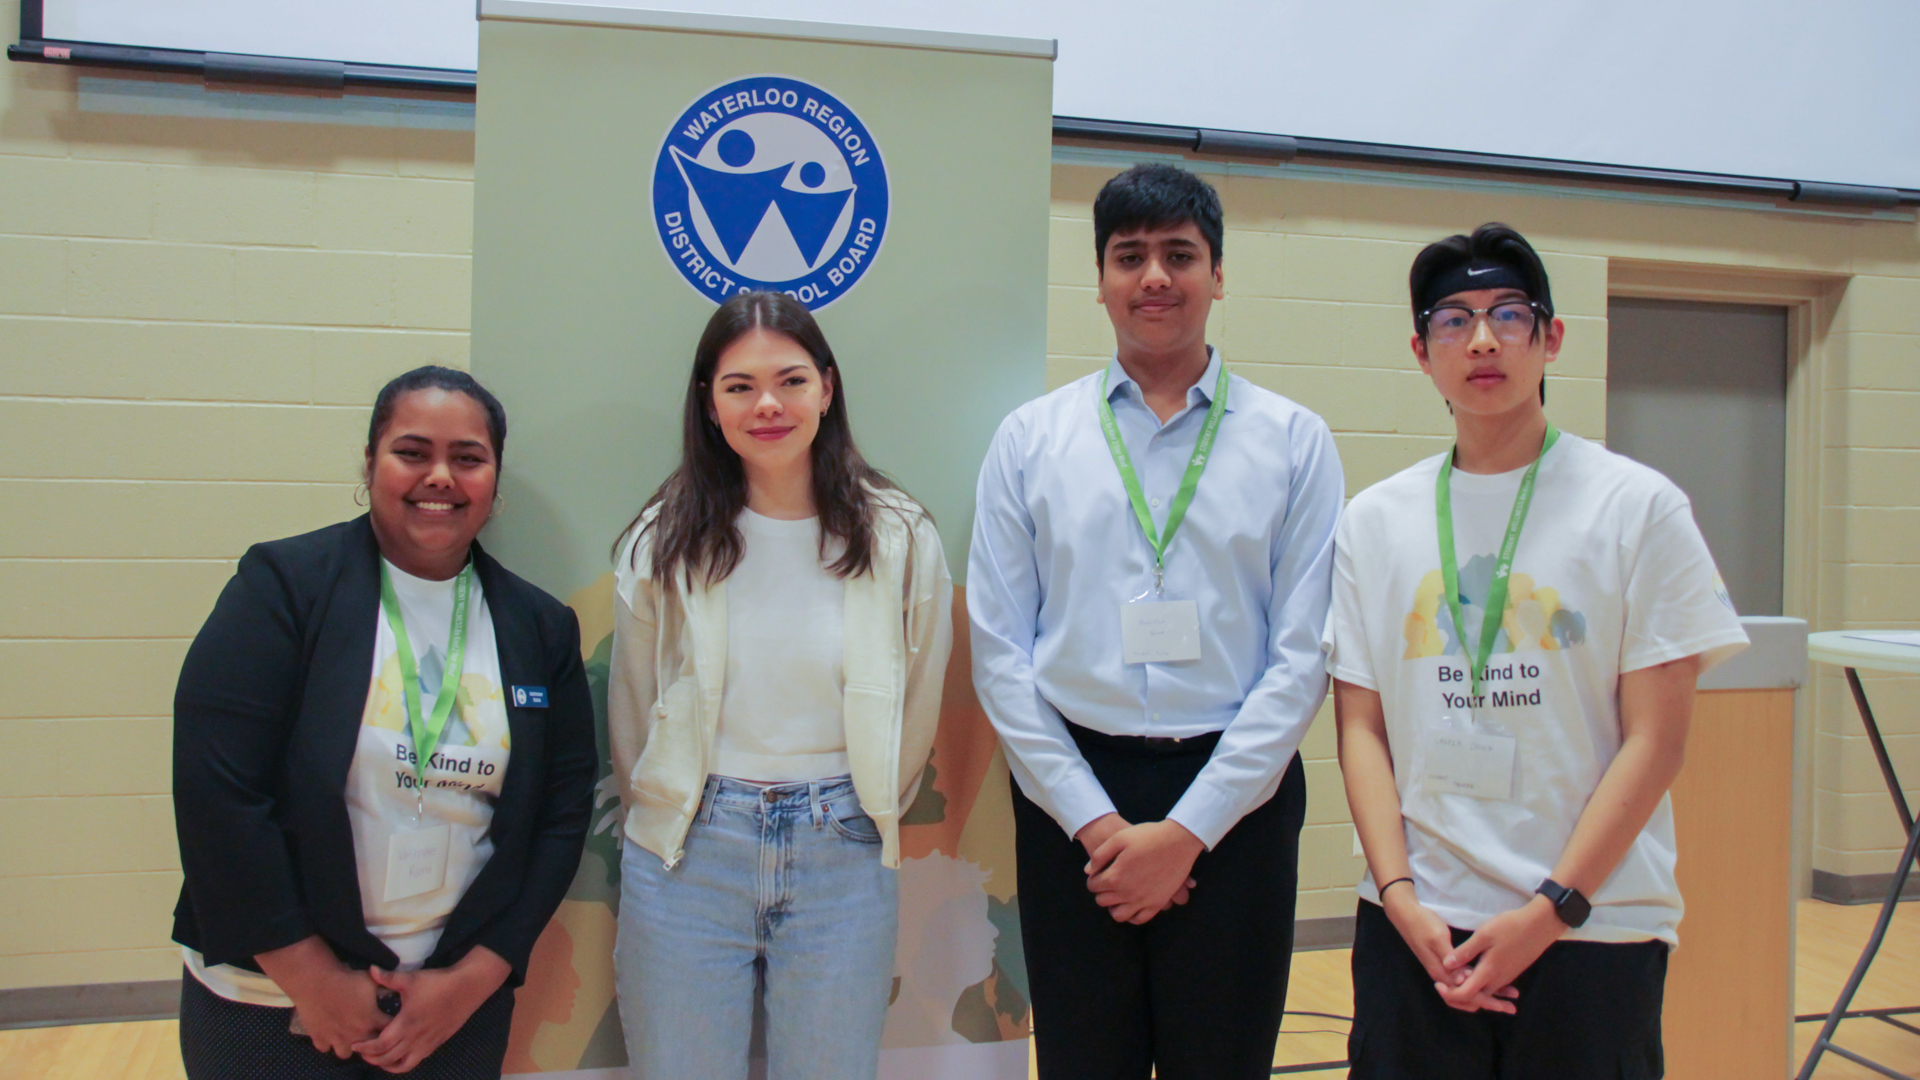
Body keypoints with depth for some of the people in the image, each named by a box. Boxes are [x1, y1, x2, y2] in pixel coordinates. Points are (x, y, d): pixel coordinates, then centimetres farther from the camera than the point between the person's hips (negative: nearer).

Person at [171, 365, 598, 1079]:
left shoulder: (542, 629, 2)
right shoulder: (283, 585, -7)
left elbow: (562, 815, 2)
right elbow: (217, 791, -13)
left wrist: (473, 981, -5)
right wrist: (315, 979, -12)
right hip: (271, 996, -2)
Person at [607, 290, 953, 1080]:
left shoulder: (901, 539, -1)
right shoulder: (663, 542, -1)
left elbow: (917, 715, 7)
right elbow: (631, 717, 7)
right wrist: (670, 826, 12)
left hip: (842, 859, 0)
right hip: (690, 857, 0)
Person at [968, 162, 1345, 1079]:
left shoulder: (1293, 440, 2)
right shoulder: (1031, 438, 4)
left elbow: (1302, 657, -3)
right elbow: (999, 652, 1)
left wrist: (1188, 829, -8)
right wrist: (1094, 819, -6)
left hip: (1236, 797, 0)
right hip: (1071, 796, 1)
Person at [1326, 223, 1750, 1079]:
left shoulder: (1638, 506, -2)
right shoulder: (1375, 520, 5)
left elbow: (1655, 737, -5)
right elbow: (1361, 727, 3)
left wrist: (1550, 911, -10)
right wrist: (1401, 897, -7)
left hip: (1594, 928, -2)